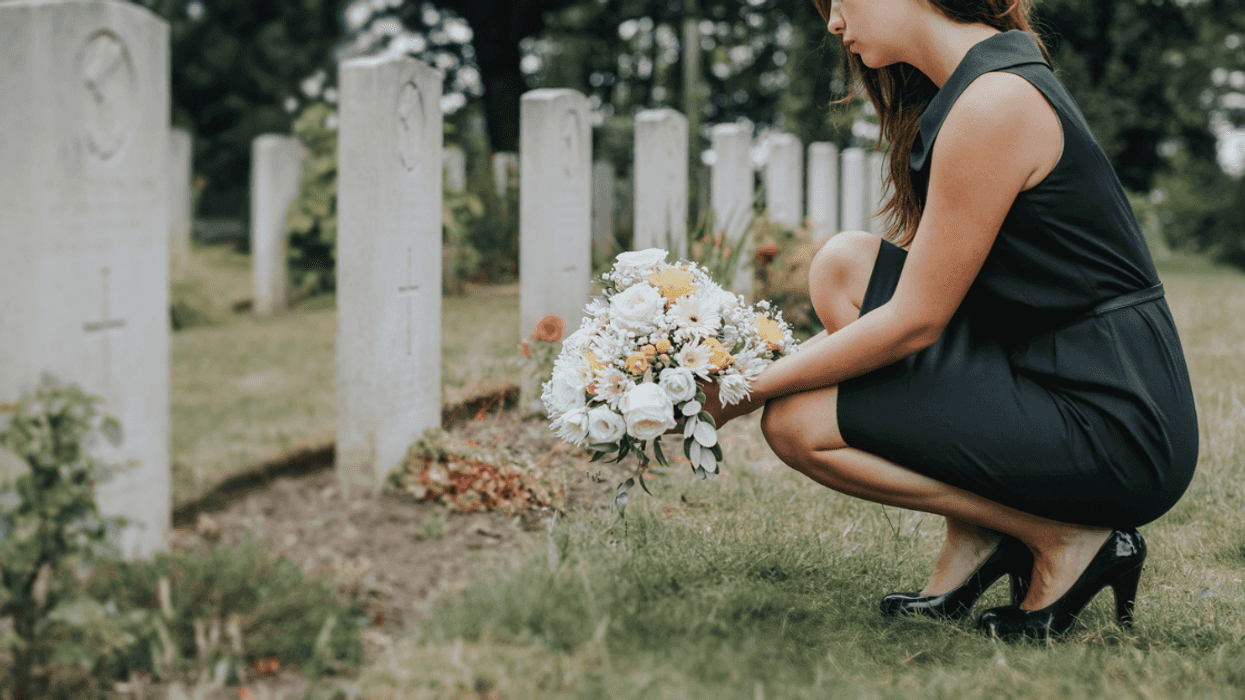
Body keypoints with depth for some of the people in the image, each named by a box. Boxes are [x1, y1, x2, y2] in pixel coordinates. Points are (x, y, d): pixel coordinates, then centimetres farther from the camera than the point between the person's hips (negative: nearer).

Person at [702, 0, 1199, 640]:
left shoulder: (993, 103, -19)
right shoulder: (962, 89, 12)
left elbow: (913, 322, -17)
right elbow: (915, 289, 16)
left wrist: (751, 388, -7)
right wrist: (766, 363, 9)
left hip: (1116, 428, -9)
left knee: (796, 423, -11)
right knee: (841, 266, 6)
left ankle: (1068, 540, -2)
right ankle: (976, 539, 6)